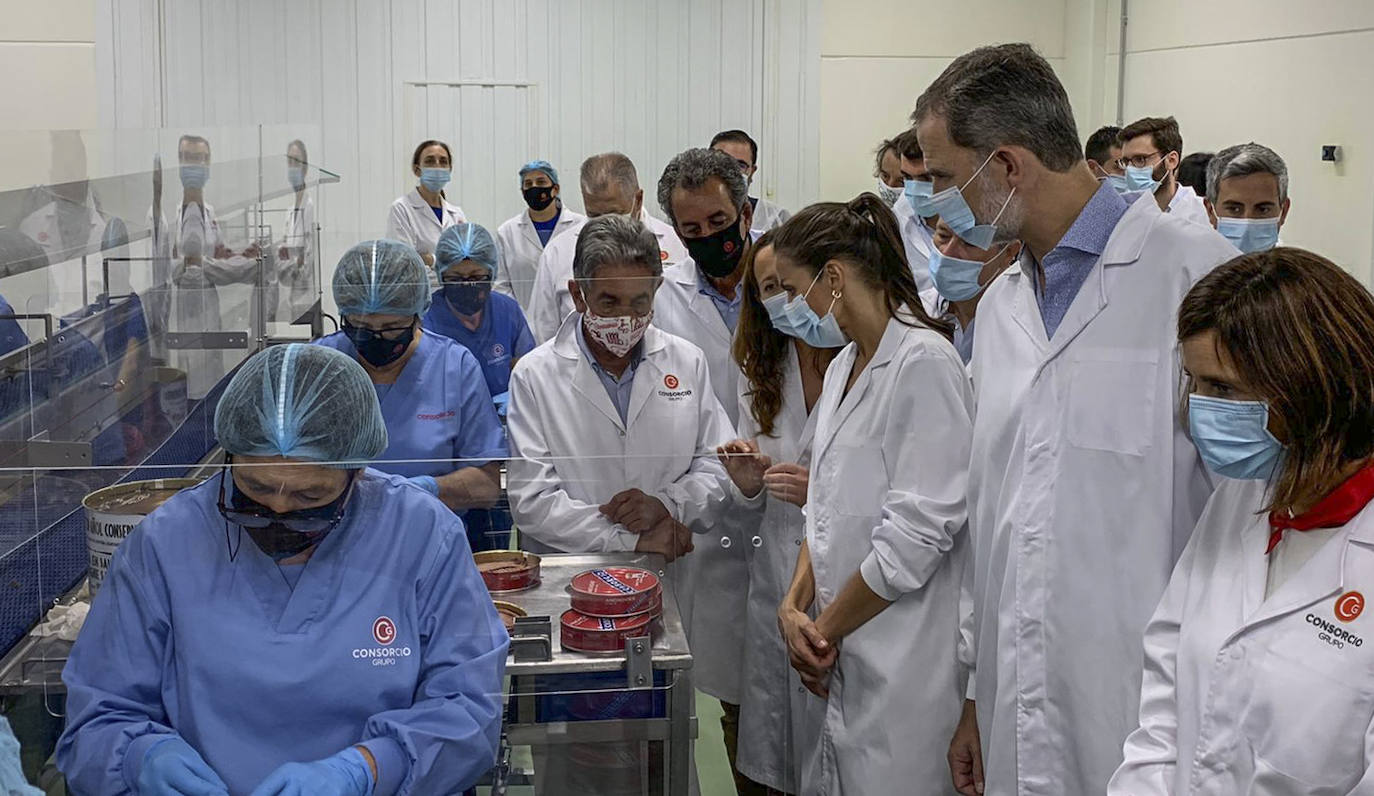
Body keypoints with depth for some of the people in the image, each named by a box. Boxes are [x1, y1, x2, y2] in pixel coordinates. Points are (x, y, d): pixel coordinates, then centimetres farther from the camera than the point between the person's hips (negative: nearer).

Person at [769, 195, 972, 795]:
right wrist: (794, 604, 0)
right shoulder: (843, 366, 14)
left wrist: (826, 630, -10)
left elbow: (919, 530, -19)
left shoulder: (923, 361, -15)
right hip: (842, 656, 8)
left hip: (902, 666, -8)